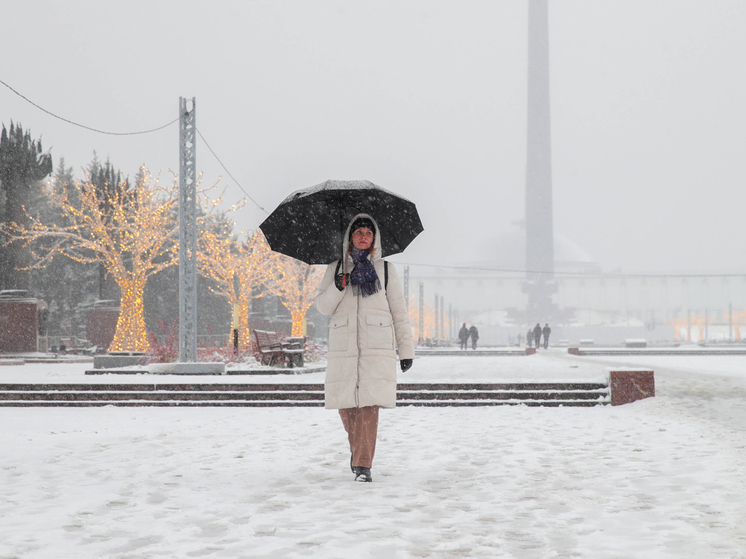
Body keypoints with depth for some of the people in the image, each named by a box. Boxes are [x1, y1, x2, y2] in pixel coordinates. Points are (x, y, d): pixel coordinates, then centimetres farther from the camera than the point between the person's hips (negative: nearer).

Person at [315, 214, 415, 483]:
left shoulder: (386, 270, 13)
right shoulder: (335, 269, 15)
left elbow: (399, 312, 14)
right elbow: (322, 306, 10)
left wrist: (406, 349, 10)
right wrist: (337, 288, -10)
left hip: (377, 345, -1)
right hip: (343, 344, 2)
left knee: (369, 402, -14)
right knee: (345, 403, 0)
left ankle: (363, 464, -14)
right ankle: (358, 447, 28)